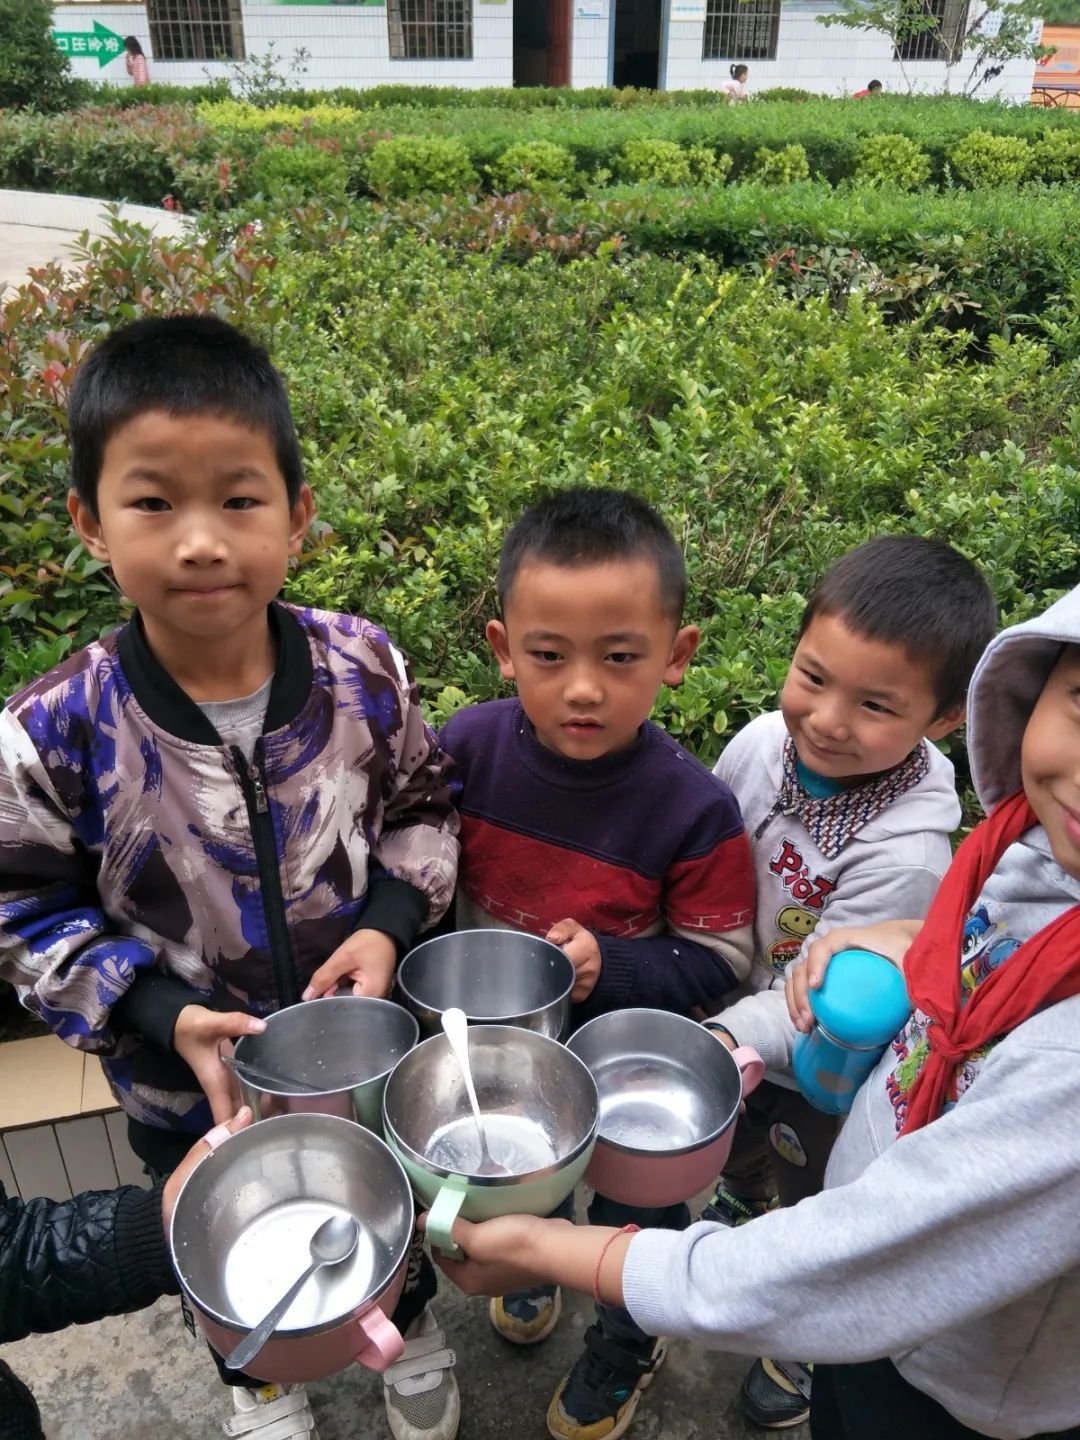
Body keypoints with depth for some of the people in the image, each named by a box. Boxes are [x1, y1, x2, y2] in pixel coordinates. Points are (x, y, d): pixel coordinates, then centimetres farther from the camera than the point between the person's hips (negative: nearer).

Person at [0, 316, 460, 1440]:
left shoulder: (362, 671, -21)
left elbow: (421, 805, -4)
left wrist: (388, 925, -20)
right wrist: (165, 1014, -24)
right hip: (189, 1085, 0)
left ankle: (411, 1327, 66)